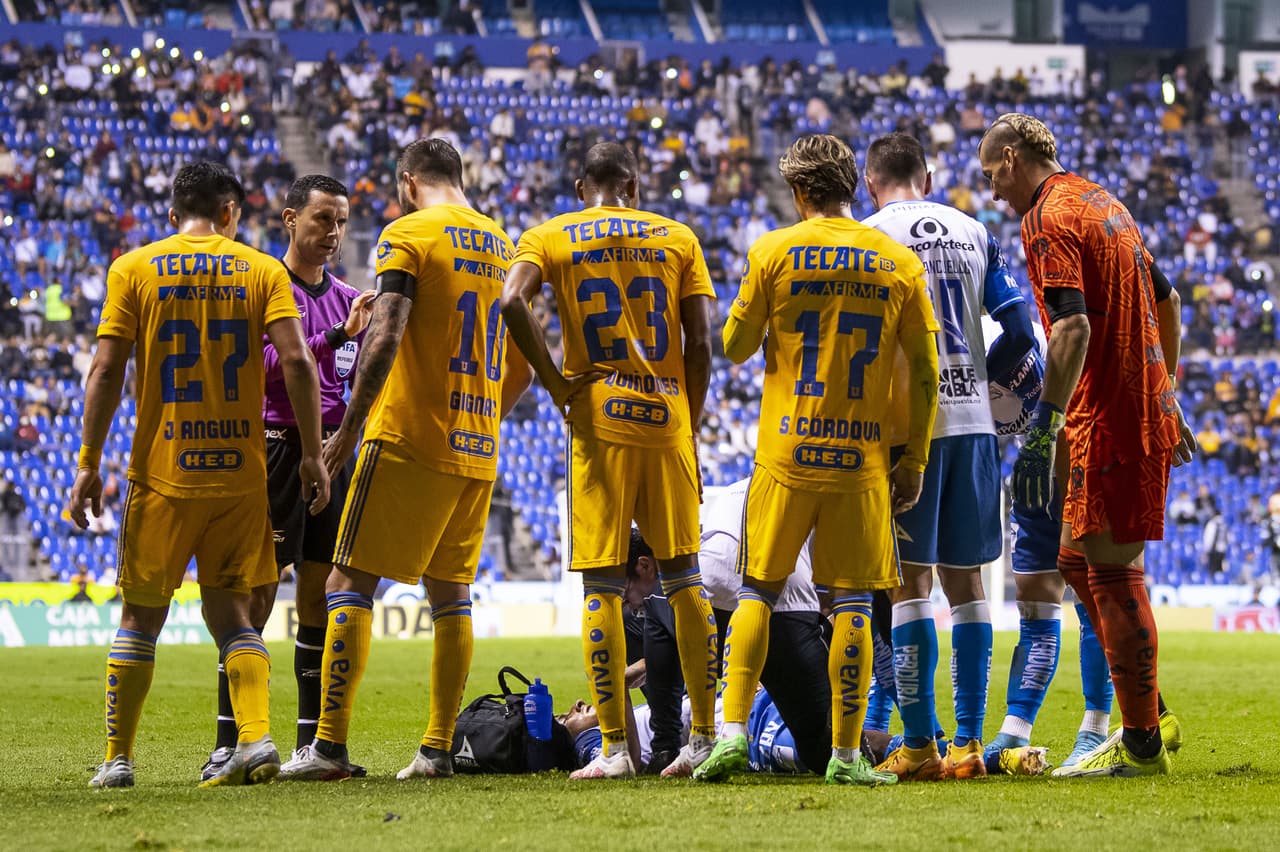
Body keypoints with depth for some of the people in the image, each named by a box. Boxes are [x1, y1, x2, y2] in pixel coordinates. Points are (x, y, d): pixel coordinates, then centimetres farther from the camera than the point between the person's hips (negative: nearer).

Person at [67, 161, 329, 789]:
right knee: (230, 612, 9)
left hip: (162, 472, -1)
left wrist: (88, 465, 0)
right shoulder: (262, 270, 4)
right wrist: (312, 455, -2)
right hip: (241, 472, 1)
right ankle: (254, 738, -10)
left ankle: (118, 758, 12)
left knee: (141, 617, 10)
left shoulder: (132, 270, 2)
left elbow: (106, 370, -3)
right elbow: (296, 361, -6)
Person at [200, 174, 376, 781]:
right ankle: (228, 743, -7)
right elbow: (269, 365, -15)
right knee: (257, 594, -8)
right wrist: (336, 336, -23)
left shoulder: (348, 299, 16)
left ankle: (312, 741, 9)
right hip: (276, 449, -6)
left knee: (320, 594, 5)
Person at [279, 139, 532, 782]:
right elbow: (521, 371, 18)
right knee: (451, 592, 11)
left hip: (409, 439, -6)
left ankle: (330, 745, -9)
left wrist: (348, 428, -13)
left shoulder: (409, 234, -6)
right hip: (476, 450, 7)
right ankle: (438, 748, 8)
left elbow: (385, 338, -17)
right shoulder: (503, 245, 15)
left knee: (350, 583, -4)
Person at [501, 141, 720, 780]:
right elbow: (699, 344, 4)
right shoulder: (678, 239, 11)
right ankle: (706, 735, 10)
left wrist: (557, 386, -6)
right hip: (667, 417, 2)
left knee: (603, 585, -1)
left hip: (598, 422, -2)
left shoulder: (549, 237, 6)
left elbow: (512, 302, -13)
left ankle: (614, 747, -4)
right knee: (683, 577, 10)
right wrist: (689, 426, 11)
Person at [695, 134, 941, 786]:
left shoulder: (774, 252, -2)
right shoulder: (899, 263, 3)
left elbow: (735, 347, 5)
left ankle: (732, 731, -2)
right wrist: (914, 462, 10)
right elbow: (925, 375, 4)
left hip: (786, 454, -1)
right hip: (863, 457, 1)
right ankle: (846, 754, 3)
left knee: (759, 590, 9)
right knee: (851, 603, 3)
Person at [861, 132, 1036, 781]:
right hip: (972, 421, 4)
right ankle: (968, 742, 9)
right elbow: (1021, 332, 6)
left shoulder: (869, 238, -2)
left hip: (909, 425, -4)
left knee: (910, 582, -2)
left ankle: (919, 745, -5)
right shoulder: (975, 234, 12)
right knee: (965, 579, 9)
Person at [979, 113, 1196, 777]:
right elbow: (1166, 301, 24)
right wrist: (1165, 394, 31)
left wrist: (1043, 429, -27)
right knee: (1079, 563, 17)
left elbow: (1074, 327, -24)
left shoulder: (1049, 218, -12)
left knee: (1112, 574, -5)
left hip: (1107, 418, -9)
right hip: (1147, 411, 9)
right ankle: (1147, 715, 20)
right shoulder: (1103, 201, 17)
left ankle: (1141, 747, -1)